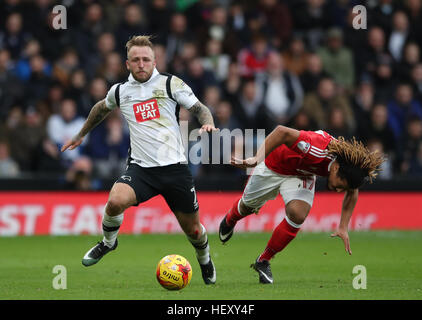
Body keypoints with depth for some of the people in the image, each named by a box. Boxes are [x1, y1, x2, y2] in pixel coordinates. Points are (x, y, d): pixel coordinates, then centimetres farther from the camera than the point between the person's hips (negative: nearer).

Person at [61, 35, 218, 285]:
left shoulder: (171, 84, 0)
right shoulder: (120, 91, 9)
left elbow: (201, 109, 1)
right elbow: (102, 108, 31)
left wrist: (207, 123, -21)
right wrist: (81, 135, 40)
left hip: (175, 167, -1)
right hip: (141, 168, 1)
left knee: (193, 229, 7)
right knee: (116, 201, -29)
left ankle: (205, 260, 42)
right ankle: (108, 242, 2)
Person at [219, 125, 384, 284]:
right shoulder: (318, 148, -45)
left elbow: (352, 191, -1)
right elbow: (282, 132, -47)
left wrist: (343, 228, -4)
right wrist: (257, 159, -51)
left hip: (301, 174, 4)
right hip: (273, 166, -4)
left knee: (297, 215, -20)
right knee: (248, 205, 17)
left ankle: (263, 261, 1)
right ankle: (229, 220, 57)